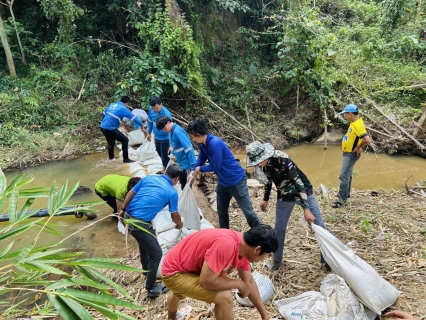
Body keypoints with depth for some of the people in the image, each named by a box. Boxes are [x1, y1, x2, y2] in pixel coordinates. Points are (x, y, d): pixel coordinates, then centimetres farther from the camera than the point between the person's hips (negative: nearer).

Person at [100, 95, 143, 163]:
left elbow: (103, 113, 22)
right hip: (110, 129, -8)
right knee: (125, 140, 2)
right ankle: (126, 159, 4)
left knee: (111, 143, 27)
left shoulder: (112, 104, 12)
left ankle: (111, 158, 42)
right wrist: (142, 125, 7)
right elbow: (134, 118, -4)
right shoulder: (123, 109, -8)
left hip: (103, 127, 8)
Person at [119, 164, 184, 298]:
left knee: (145, 242, 31)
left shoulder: (149, 177, 9)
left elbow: (130, 193, 12)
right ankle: (151, 287, 19)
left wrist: (123, 210, 23)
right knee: (156, 253, 8)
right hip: (140, 224, -8)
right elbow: (175, 216, 10)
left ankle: (147, 270, 51)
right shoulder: (172, 192, -2)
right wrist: (179, 224, 31)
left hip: (128, 217, 8)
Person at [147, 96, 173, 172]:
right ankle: (165, 166, 48)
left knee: (164, 155, 4)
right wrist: (149, 133, 15)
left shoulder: (166, 113, -31)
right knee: (159, 152, 25)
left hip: (165, 138, -7)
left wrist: (171, 145, -37)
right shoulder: (150, 109, -12)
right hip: (157, 137, 7)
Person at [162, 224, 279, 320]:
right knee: (224, 297, -20)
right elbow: (206, 281, -33)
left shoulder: (243, 246, -8)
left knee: (178, 294, 39)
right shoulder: (225, 244, -37)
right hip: (174, 272, -9)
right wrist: (239, 284, -19)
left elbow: (249, 282, 5)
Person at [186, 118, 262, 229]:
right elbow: (201, 158, 16)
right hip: (223, 182, 9)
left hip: (236, 181, -9)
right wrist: (193, 171, 3)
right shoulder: (203, 144, -1)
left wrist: (200, 169, -8)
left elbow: (215, 166, -25)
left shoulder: (215, 143, -29)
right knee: (221, 211, 19)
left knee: (248, 212, -2)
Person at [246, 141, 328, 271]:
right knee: (279, 228, 9)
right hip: (284, 198, 5)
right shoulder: (261, 165, -12)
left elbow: (298, 182, -30)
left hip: (303, 193, -5)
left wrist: (306, 209, -31)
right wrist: (265, 199, 18)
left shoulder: (282, 159, -32)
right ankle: (276, 260, 29)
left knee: (319, 226, 0)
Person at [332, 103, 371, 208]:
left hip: (351, 154, -11)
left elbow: (367, 140, -35)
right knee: (347, 174, 22)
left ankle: (341, 199, -5)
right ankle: (346, 193, 38)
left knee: (343, 176, -10)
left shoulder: (357, 125, -26)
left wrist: (358, 148, -21)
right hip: (348, 153, 11)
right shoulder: (355, 122, 5)